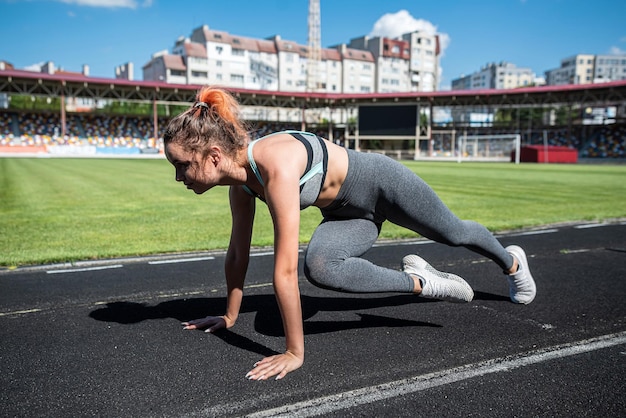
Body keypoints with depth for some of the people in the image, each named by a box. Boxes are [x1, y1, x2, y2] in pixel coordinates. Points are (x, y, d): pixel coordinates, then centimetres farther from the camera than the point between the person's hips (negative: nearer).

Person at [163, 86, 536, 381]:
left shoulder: (277, 166, -39)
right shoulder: (241, 178, -12)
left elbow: (285, 269, -38)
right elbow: (238, 253, -1)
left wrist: (295, 352, -32)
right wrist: (230, 317, 8)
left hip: (381, 183, -6)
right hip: (349, 212, 6)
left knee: (453, 233, 16)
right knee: (319, 268, -18)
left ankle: (512, 261, 49)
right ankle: (420, 282, 5)